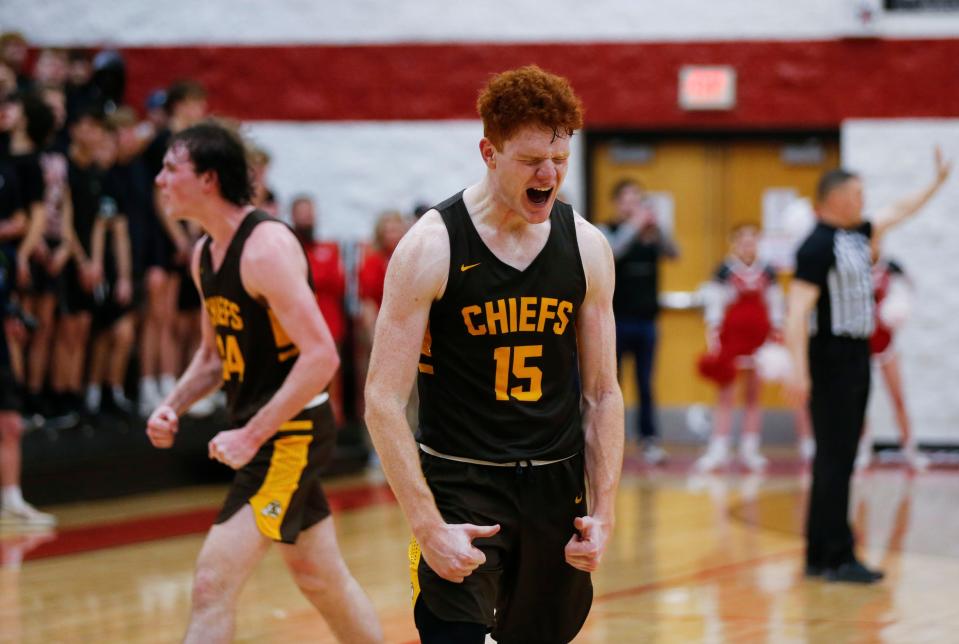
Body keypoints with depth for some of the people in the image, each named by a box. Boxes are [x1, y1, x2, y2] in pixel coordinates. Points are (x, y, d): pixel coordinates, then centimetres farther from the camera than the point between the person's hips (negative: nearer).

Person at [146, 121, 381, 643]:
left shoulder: (266, 247, -21)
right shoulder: (204, 253, 8)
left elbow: (321, 356, -26)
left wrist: (252, 435, -26)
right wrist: (173, 406, 4)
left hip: (293, 432, -10)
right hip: (265, 433, 10)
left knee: (213, 580, -15)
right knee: (320, 579, 21)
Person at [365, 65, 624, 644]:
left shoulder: (587, 248, 2)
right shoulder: (432, 248, -12)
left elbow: (602, 394, 9)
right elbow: (384, 401, -13)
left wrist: (604, 510, 0)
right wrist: (428, 525, -20)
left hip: (556, 486, 5)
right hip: (459, 488, -4)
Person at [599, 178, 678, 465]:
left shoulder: (650, 236, 6)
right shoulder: (607, 232, -1)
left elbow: (673, 253, -7)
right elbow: (612, 251, -20)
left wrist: (656, 226, -19)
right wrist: (635, 226, -22)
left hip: (646, 320, 3)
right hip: (616, 320, -3)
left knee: (645, 385, 4)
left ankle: (649, 440, 6)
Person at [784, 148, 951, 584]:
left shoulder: (856, 234, 11)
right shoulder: (818, 246, -16)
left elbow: (896, 214, 30)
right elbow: (797, 311, -22)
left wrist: (937, 182, 34)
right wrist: (798, 371, -28)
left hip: (857, 356, 10)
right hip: (832, 358, -10)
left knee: (838, 459, 11)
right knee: (834, 460, -8)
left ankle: (820, 556, 16)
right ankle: (838, 559, -7)